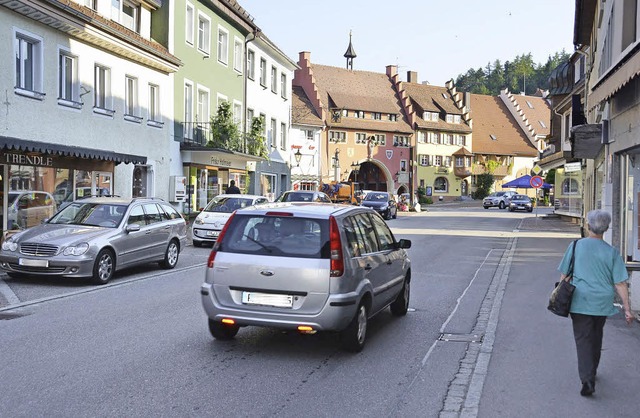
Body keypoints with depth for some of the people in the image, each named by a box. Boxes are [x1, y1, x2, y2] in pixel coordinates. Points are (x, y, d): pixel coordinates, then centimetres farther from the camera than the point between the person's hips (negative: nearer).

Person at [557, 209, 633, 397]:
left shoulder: (576, 246, -5)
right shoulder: (611, 252, -3)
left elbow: (564, 276, -1)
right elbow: (620, 284, -4)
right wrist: (627, 309, 2)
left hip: (580, 302, -2)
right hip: (603, 303, 2)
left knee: (583, 339, 0)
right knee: (596, 337, 21)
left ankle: (587, 379, -14)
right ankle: (591, 372, 37)